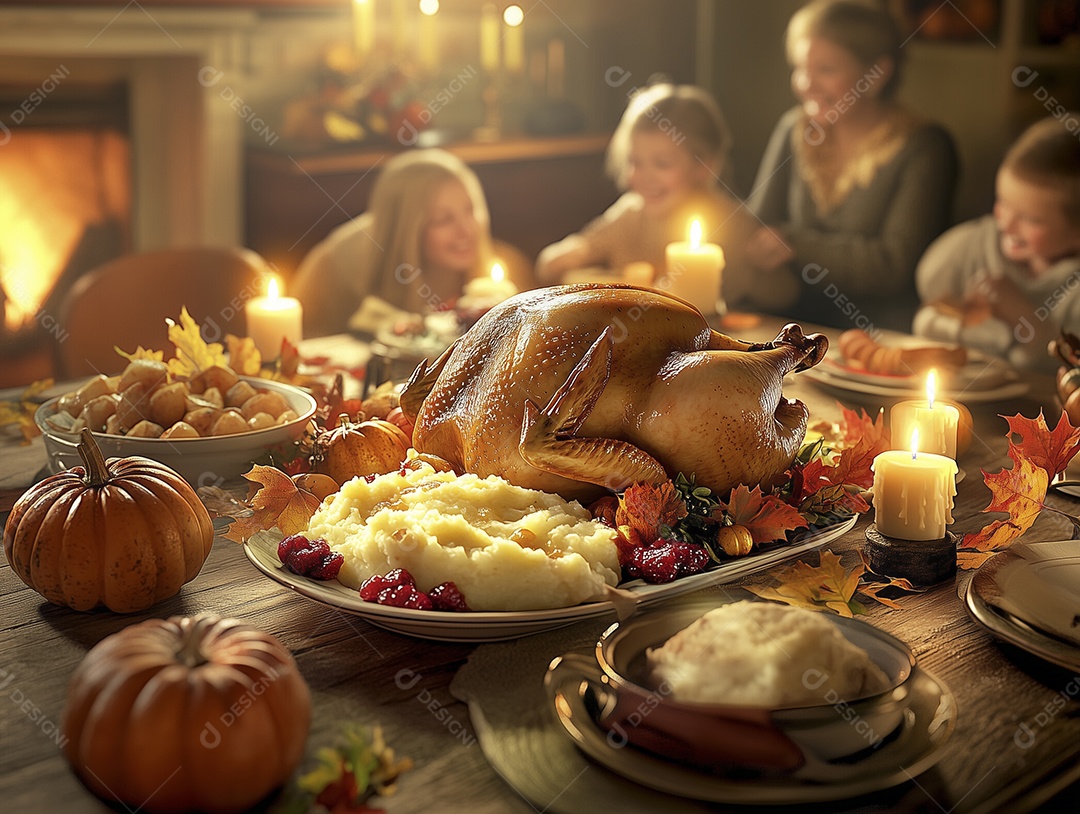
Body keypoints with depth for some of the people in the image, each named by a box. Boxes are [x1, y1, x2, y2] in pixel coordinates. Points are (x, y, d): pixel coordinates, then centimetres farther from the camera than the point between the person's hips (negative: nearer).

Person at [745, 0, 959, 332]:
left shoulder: (924, 150, -10)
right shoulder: (794, 130, 7)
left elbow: (894, 265, -16)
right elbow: (757, 227, 5)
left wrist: (791, 243, -17)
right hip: (800, 323, 5)